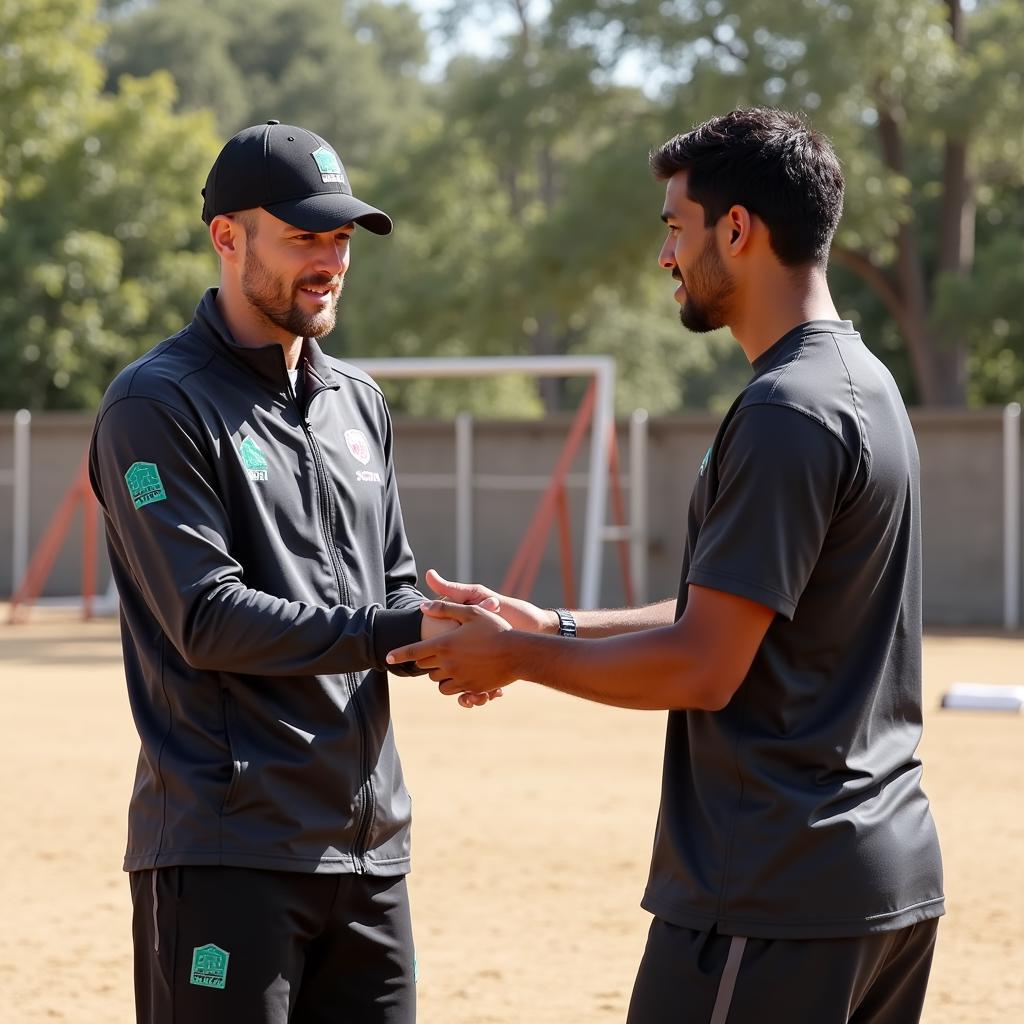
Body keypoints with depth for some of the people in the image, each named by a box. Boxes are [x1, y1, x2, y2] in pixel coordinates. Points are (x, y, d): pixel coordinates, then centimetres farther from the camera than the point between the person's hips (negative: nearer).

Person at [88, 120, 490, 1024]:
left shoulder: (359, 403, 18)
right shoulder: (159, 405, -7)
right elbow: (207, 620, -15)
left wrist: (448, 633, -4)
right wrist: (398, 632, -18)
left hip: (370, 848, 7)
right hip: (225, 854, -7)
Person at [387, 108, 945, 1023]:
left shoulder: (786, 415, -17)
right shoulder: (867, 384, 15)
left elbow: (702, 668, -19)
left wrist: (517, 656, -6)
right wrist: (550, 626, 16)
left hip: (775, 897, -10)